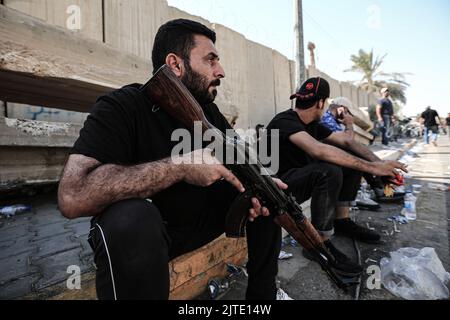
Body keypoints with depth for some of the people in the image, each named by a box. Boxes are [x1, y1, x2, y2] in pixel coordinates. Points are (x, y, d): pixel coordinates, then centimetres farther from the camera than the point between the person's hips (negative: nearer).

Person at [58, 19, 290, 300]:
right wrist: (180, 166, -34)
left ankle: (263, 292, 14)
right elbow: (72, 196, -32)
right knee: (132, 219, -38)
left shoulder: (209, 112, 0)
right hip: (141, 231, -5)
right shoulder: (122, 106, -20)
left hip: (200, 220, 6)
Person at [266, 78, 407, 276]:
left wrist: (378, 162, -9)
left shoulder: (312, 124, 7)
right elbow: (319, 150, -36)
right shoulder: (285, 121, -21)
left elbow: (346, 141, 5)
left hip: (303, 180, 9)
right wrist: (371, 167, -32)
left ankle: (342, 221, 6)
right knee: (329, 172, -34)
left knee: (353, 161, 4)